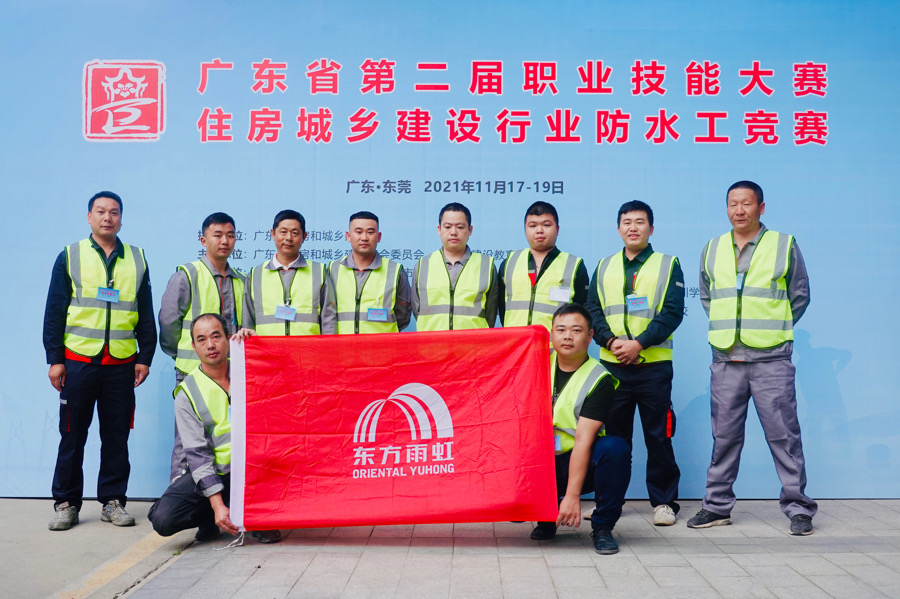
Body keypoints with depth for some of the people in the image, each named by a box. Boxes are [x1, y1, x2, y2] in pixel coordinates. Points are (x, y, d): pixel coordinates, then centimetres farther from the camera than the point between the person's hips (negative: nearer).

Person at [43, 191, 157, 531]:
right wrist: (54, 359, -2)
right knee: (72, 434, 4)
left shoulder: (137, 259, 11)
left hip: (121, 363, 1)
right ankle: (66, 503, 15)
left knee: (117, 435, 5)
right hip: (79, 360, -1)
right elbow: (54, 312, 4)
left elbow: (146, 314, 12)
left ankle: (113, 501, 16)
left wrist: (145, 357, 5)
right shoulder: (70, 257, 6)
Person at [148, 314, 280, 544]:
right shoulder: (187, 393, -2)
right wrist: (217, 505, -19)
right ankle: (211, 518, 10)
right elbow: (197, 454, -8)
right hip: (216, 475, -1)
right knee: (163, 518, -23)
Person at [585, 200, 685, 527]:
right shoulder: (604, 267, 13)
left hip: (653, 365, -2)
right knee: (612, 435, 7)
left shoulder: (668, 265, 4)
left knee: (658, 436, 2)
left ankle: (663, 501, 13)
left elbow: (672, 312, -6)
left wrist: (638, 343, -16)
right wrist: (611, 341, -12)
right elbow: (593, 310, 6)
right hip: (612, 365, 3)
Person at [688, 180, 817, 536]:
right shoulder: (713, 249, 12)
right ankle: (717, 506, 18)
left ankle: (797, 508, 8)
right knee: (724, 436, 9)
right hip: (725, 360, 3)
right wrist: (726, 329, 12)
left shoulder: (784, 246, 4)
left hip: (771, 359, -3)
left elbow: (800, 296, 10)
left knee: (784, 434, -2)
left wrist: (772, 330, 7)